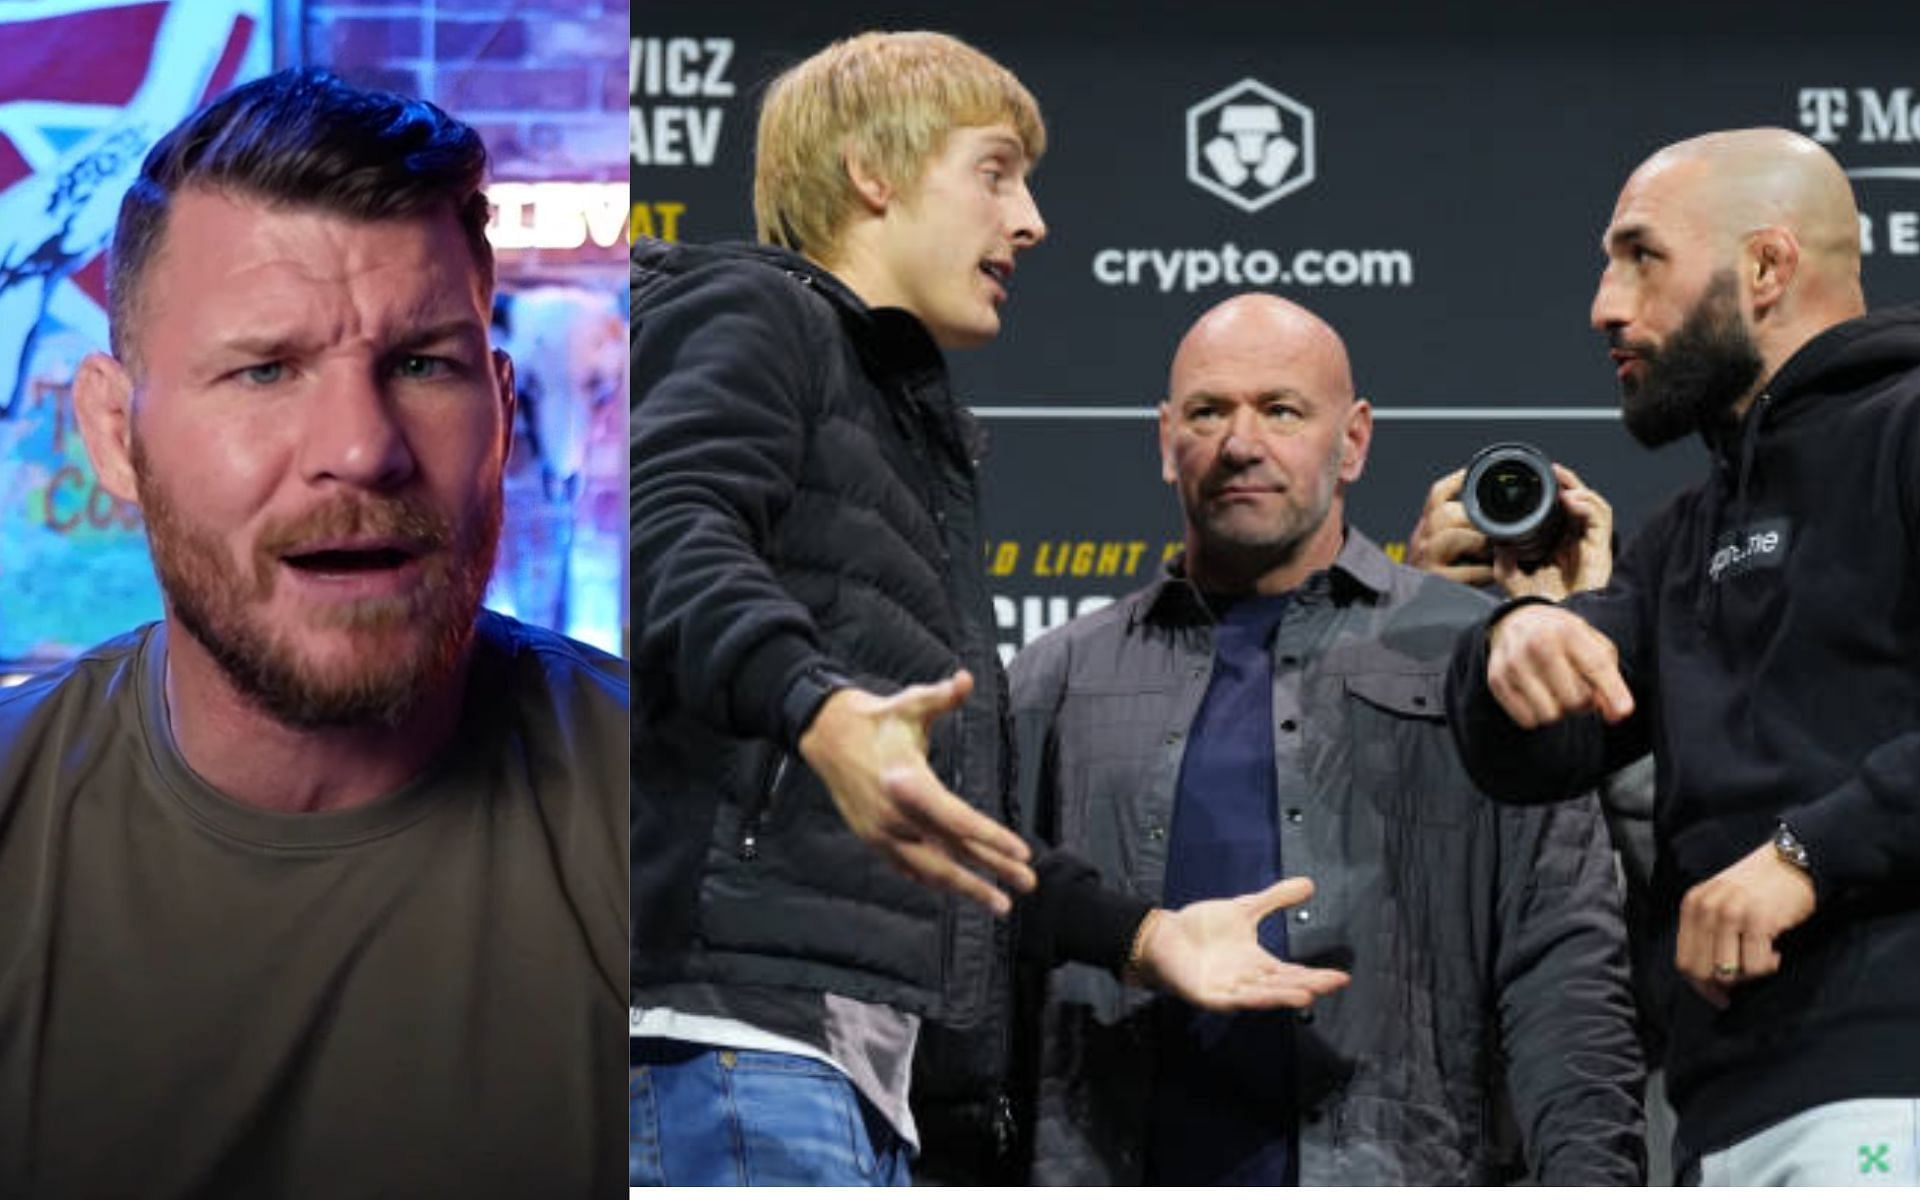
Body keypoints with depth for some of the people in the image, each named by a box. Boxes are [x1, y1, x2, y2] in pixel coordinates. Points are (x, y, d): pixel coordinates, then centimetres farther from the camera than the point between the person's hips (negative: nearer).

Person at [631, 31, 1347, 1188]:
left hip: (865, 1049, 10)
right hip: (728, 1018, -10)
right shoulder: (753, 317, 4)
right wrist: (817, 707, -37)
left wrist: (1142, 931, 26)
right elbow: (667, 532, -20)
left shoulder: (918, 437, 32)